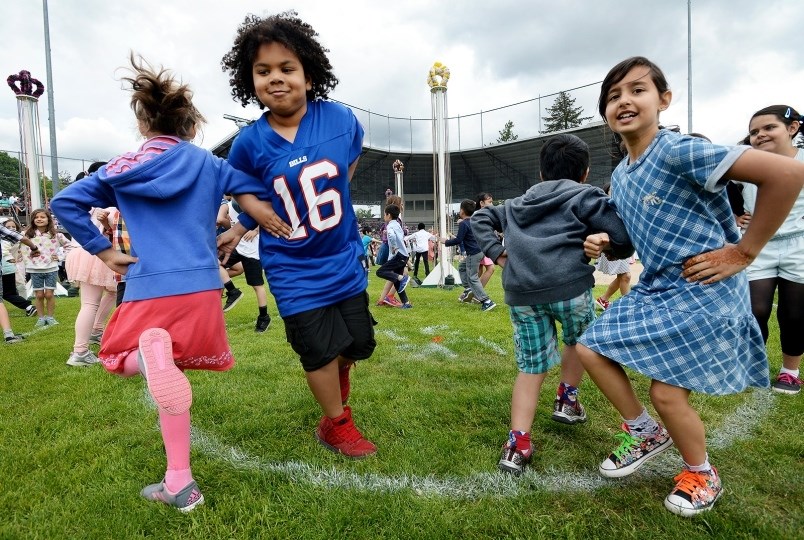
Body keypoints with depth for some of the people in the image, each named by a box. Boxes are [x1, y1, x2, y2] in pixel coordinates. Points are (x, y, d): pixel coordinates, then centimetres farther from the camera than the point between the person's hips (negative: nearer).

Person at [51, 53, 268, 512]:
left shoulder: (122, 169, 9)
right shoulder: (209, 164, 8)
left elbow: (65, 203, 5)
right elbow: (260, 189, 7)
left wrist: (103, 251, 9)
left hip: (148, 291, -1)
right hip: (200, 288, 1)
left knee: (120, 359, 23)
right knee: (170, 369, 16)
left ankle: (152, 353, -18)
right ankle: (179, 483, 5)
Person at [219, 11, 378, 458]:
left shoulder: (341, 118, -10)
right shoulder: (250, 142, -11)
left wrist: (329, 202, 5)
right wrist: (254, 212, -10)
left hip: (344, 257, 2)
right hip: (294, 268, -2)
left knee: (359, 343, 15)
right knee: (322, 349, 4)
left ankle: (338, 373, 53)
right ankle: (337, 425, 31)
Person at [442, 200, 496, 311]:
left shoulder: (463, 224, -14)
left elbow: (458, 240, -18)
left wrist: (446, 242, -3)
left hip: (474, 254, -10)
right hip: (479, 251, 10)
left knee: (472, 278, -6)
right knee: (462, 267, 27)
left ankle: (487, 301, -12)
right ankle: (468, 289, 22)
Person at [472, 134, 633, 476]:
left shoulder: (519, 203, 26)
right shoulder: (585, 196, 10)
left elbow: (480, 218, 31)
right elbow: (623, 237, -1)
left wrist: (496, 252, 18)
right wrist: (610, 251, 21)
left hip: (520, 293, 4)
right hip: (569, 286, -3)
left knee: (531, 367, 13)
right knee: (579, 340, 30)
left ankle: (517, 444, 7)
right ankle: (567, 399, 38)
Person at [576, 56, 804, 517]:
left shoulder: (679, 151, -19)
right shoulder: (619, 175, 7)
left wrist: (744, 252, -19)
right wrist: (603, 243, 1)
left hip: (704, 291, -8)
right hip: (656, 289, 8)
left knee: (667, 391, -4)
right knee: (591, 349, 5)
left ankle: (702, 476, 28)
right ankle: (647, 434, 27)